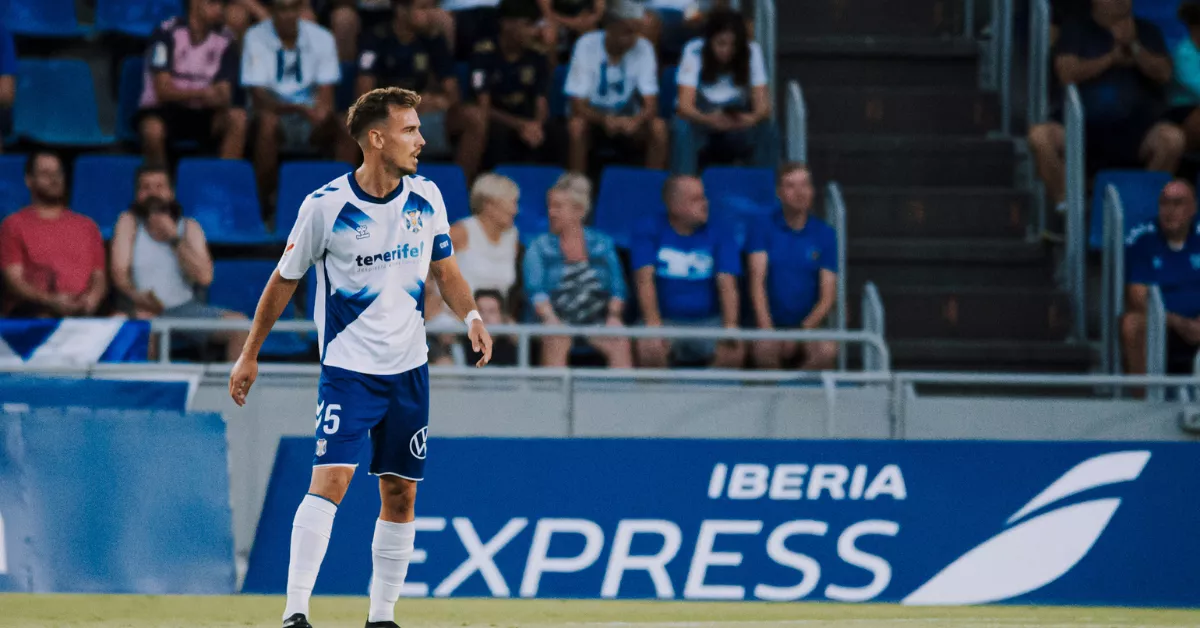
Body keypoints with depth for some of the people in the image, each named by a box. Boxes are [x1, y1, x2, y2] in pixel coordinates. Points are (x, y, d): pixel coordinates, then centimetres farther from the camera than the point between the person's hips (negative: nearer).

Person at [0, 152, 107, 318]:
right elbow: (14, 281, 2)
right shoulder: (14, 225, 14)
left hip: (81, 310, 3)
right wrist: (50, 301, -16)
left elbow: (99, 278, 18)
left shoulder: (87, 225, 26)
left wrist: (91, 299, -8)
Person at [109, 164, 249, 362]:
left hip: (185, 308, 2)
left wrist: (174, 238, -11)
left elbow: (205, 277, -7)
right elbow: (119, 273, -5)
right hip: (143, 310, -2)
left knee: (240, 324, -21)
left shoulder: (189, 227, 7)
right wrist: (137, 297, -25)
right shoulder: (129, 223, 5)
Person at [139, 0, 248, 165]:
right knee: (153, 128, -37)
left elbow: (223, 93, -4)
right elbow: (163, 91, -13)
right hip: (163, 110, -4)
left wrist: (220, 100, -30)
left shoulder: (225, 42, 2)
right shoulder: (167, 34, -9)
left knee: (239, 119, -24)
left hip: (200, 114, 4)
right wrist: (202, 94, -29)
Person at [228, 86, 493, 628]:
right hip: (348, 369, -5)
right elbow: (284, 280, 0)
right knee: (329, 480, -18)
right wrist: (250, 355, 3)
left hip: (408, 368, 5)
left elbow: (444, 269, 13)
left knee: (400, 496, 8)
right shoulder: (325, 206, -12)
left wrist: (471, 316, -6)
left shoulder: (426, 198, 1)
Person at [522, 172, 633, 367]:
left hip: (597, 322, 1)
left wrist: (614, 316, -8)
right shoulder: (540, 247, 14)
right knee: (556, 341, -36)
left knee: (621, 342, -30)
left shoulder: (603, 244, 18)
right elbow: (534, 290, 0)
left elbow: (617, 288, 12)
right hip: (558, 322, -1)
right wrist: (550, 318, -19)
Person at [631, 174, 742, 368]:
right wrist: (653, 322, -28)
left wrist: (730, 325, -26)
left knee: (733, 352, -30)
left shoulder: (720, 235, 5)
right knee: (649, 350, -35)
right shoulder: (649, 233, 2)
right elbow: (645, 279, -10)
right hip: (664, 319, -1)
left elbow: (727, 284, -7)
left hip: (708, 322, 1)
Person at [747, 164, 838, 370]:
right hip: (771, 325, -1)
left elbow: (828, 296, 3)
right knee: (765, 347, -36)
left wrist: (804, 329, -14)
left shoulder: (825, 235, 8)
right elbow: (757, 281, -5)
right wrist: (766, 329, -20)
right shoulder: (763, 229, 6)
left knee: (827, 351, -33)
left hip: (809, 326, 1)